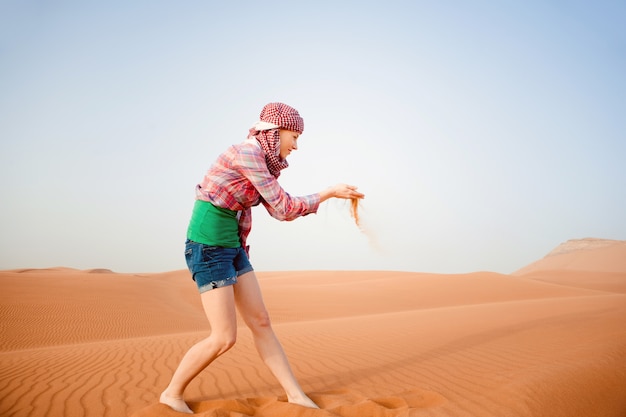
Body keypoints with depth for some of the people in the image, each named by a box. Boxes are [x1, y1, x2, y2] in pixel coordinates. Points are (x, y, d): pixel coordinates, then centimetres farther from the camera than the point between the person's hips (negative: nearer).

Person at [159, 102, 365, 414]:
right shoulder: (247, 152, -17)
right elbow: (283, 207, -15)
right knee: (224, 338, -5)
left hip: (231, 247, 9)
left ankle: (296, 395, 17)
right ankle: (172, 393, 17)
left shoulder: (263, 160, 11)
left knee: (261, 322, 9)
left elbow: (280, 211, 18)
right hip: (207, 247, -9)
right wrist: (329, 192, -7)